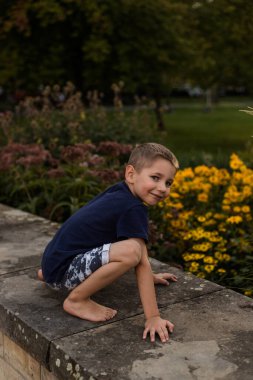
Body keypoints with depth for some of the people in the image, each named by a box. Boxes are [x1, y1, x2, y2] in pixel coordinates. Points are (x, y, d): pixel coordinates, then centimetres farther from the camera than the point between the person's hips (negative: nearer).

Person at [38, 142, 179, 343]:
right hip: (63, 268, -10)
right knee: (130, 251, -29)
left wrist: (149, 275, 28)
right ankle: (76, 299, -11)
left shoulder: (118, 192, 9)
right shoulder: (134, 209, -18)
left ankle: (49, 275, 23)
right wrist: (153, 317, -21)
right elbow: (141, 262, -22)